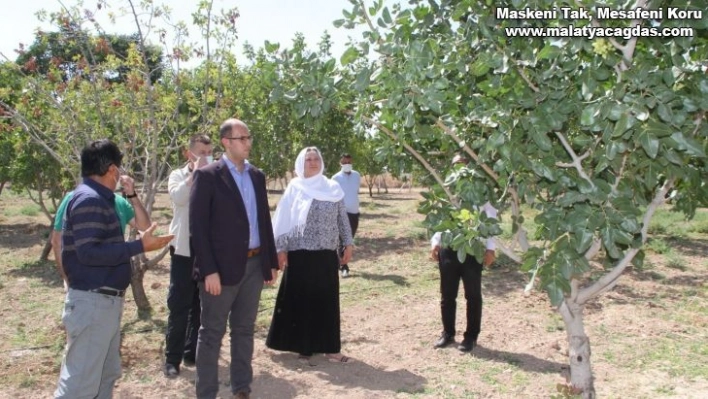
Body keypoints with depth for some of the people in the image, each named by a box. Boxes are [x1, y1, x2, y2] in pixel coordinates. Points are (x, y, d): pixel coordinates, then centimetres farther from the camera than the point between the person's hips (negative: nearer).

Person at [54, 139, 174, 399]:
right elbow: (89, 252, -25)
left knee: (106, 374, 18)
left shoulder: (99, 199, 13)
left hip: (105, 301, 10)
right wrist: (140, 246, -24)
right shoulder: (88, 200, -17)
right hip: (92, 302, -10)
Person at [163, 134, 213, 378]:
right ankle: (172, 358, 10)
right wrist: (195, 172, -15)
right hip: (184, 250, -2)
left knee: (201, 306, 11)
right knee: (178, 306, 1)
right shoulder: (178, 176, 2)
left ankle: (192, 353, 23)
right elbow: (178, 197, -19)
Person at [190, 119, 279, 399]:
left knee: (244, 329, 15)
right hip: (222, 266, -6)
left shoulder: (257, 176, 11)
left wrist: (271, 262, 10)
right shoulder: (207, 175, -7)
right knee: (212, 333, 4)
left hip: (254, 264, 6)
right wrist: (209, 270, -18)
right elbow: (197, 226, -12)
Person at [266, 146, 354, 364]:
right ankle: (303, 346, 17)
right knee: (301, 300, 5)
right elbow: (283, 220, 0)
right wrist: (281, 249, -5)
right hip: (300, 254, -2)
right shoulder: (294, 188, 0)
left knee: (327, 300, 6)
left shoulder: (333, 188, 6)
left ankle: (329, 347, 15)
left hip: (327, 254, 2)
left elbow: (342, 218, 10)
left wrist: (347, 244, 6)